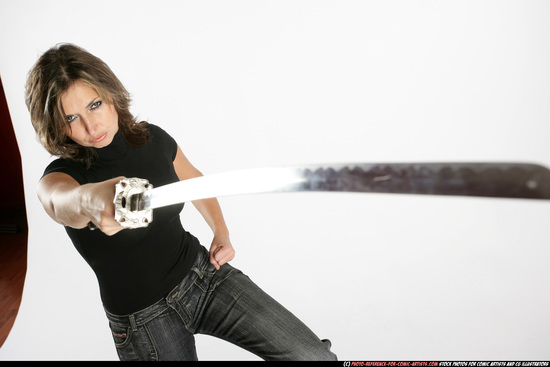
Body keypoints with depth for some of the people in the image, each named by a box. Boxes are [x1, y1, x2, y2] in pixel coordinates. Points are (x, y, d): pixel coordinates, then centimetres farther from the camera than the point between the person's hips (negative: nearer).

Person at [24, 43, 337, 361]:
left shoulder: (153, 139, -5)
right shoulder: (60, 175, -15)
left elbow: (194, 180, 14)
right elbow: (60, 201, -41)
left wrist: (222, 234, 3)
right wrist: (89, 198, -64)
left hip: (203, 273, 3)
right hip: (143, 321, -2)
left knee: (315, 356, -7)